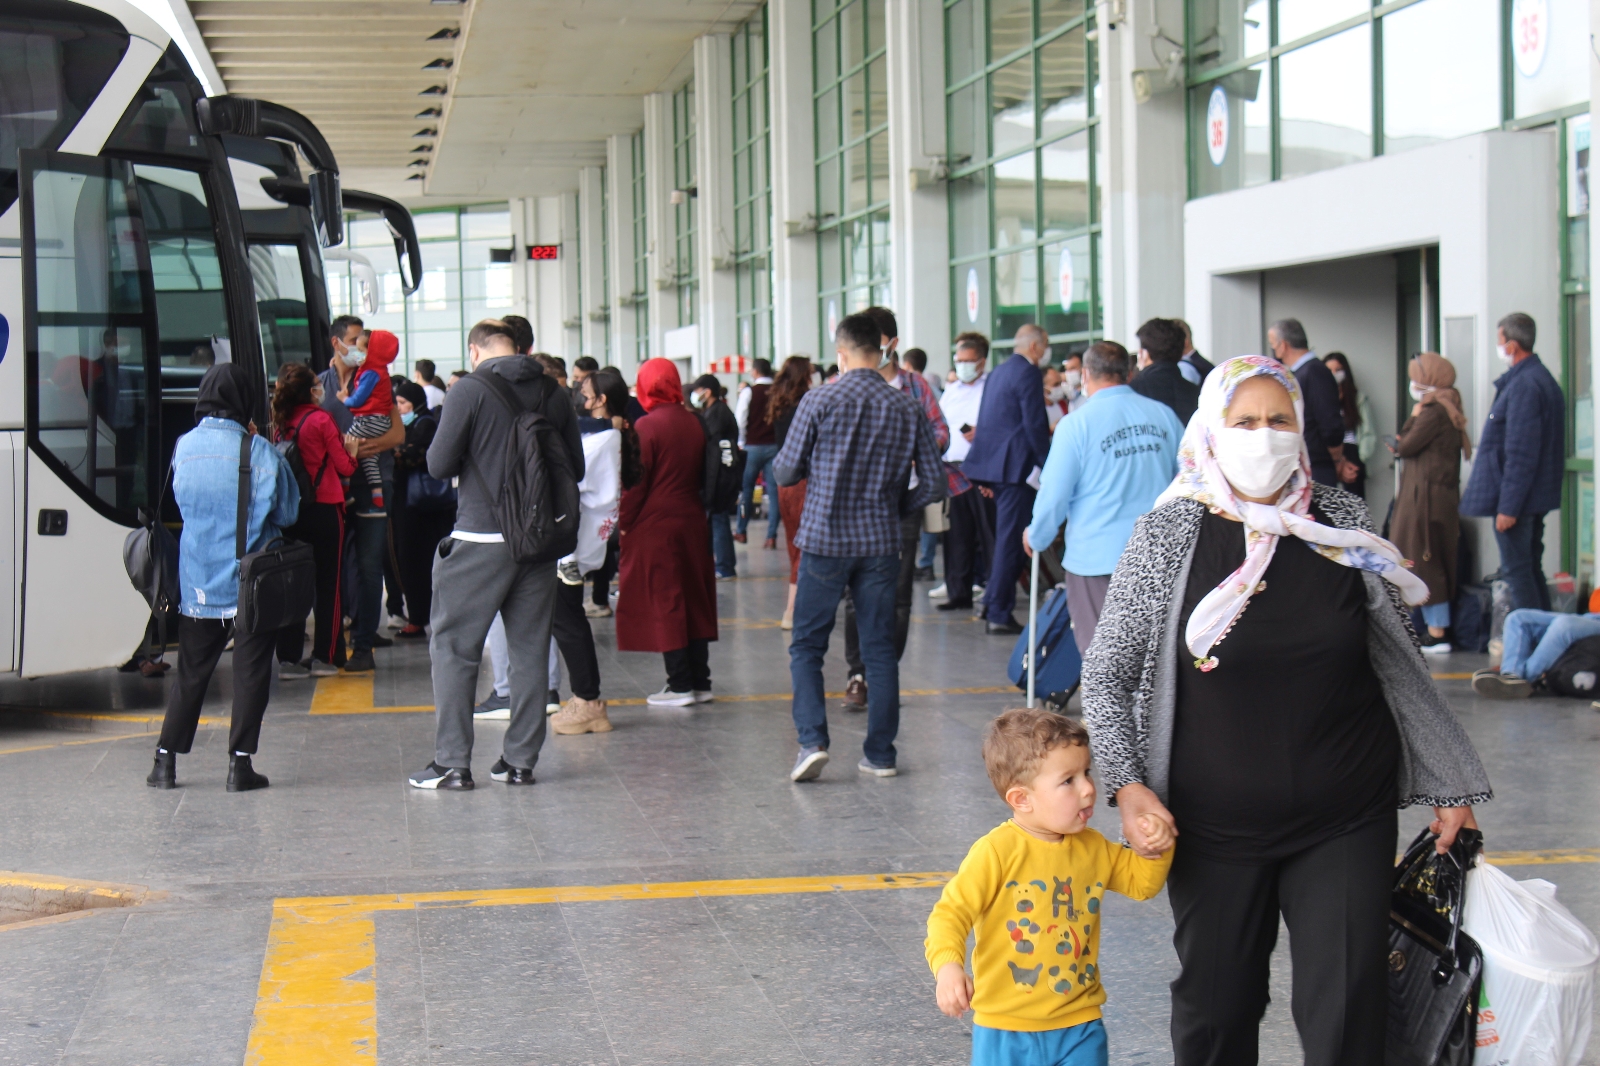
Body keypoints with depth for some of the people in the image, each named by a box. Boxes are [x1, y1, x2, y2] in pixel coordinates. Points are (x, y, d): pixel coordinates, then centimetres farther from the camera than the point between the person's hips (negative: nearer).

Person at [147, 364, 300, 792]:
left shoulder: (184, 447, -1)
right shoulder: (259, 451, -12)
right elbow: (286, 512, -5)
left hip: (197, 581, 4)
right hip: (252, 582, -3)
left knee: (190, 672, 13)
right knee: (250, 671, 6)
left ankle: (165, 760, 12)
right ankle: (239, 764, 4)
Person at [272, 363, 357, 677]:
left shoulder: (281, 423, 3)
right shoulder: (321, 420, -10)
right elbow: (344, 467, -7)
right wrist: (351, 449, 11)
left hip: (291, 510, 5)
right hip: (324, 509, -5)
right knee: (328, 583, 5)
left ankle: (289, 658, 7)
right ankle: (324, 657, 5)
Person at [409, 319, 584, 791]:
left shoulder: (471, 391, -9)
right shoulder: (554, 393, 4)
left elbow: (439, 464, -9)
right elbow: (575, 468, 10)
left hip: (480, 541, -4)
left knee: (454, 647, 4)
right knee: (530, 648, 11)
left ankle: (452, 764, 1)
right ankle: (521, 760, 14)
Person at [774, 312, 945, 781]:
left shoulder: (819, 401, -9)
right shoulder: (908, 408, 0)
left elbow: (787, 473, -3)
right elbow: (933, 483, 1)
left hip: (825, 538, -2)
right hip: (881, 543, 3)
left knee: (807, 645, 7)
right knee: (880, 648, 10)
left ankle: (812, 739, -8)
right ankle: (880, 752, 12)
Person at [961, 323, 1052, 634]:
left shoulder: (999, 372, 17)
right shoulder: (1028, 373, -12)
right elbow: (1035, 424, -17)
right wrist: (1046, 465, -11)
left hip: (992, 460, 10)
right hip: (1017, 464, -10)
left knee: (1004, 535, 20)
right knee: (1010, 539, -5)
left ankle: (992, 603, 24)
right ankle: (999, 614, -4)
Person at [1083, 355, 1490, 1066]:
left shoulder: (1344, 525, 0)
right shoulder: (1166, 536, -5)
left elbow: (1399, 664, 9)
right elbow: (1105, 674, 0)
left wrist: (1449, 786, 11)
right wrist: (1128, 785, -14)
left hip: (1348, 821, 1)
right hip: (1216, 828, -1)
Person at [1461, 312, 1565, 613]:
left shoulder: (1523, 385, -20)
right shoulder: (1543, 379, 13)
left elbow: (1520, 452, -23)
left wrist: (1508, 506, -22)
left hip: (1518, 496, -10)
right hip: (1538, 496, 10)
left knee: (1517, 571, -5)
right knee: (1532, 569, 16)